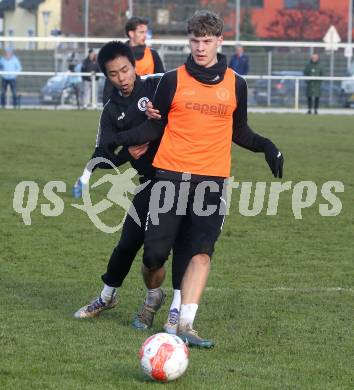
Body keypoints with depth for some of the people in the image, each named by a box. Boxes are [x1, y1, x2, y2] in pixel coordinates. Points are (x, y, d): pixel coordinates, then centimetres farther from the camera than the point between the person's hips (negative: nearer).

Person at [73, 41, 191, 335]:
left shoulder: (157, 85, -4)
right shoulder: (112, 112, 8)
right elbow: (103, 155, 1)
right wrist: (126, 153, -18)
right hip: (152, 181, 4)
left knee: (183, 241, -13)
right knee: (128, 243, 7)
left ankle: (178, 310, -9)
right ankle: (107, 296, 30)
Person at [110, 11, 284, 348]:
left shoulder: (235, 85, 9)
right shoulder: (173, 80, 5)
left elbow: (239, 132, 19)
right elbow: (155, 126, 10)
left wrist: (265, 146, 1)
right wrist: (122, 140, -6)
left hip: (212, 180, 1)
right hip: (170, 174, -1)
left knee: (202, 253, -15)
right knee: (154, 254, -3)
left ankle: (185, 325, -17)